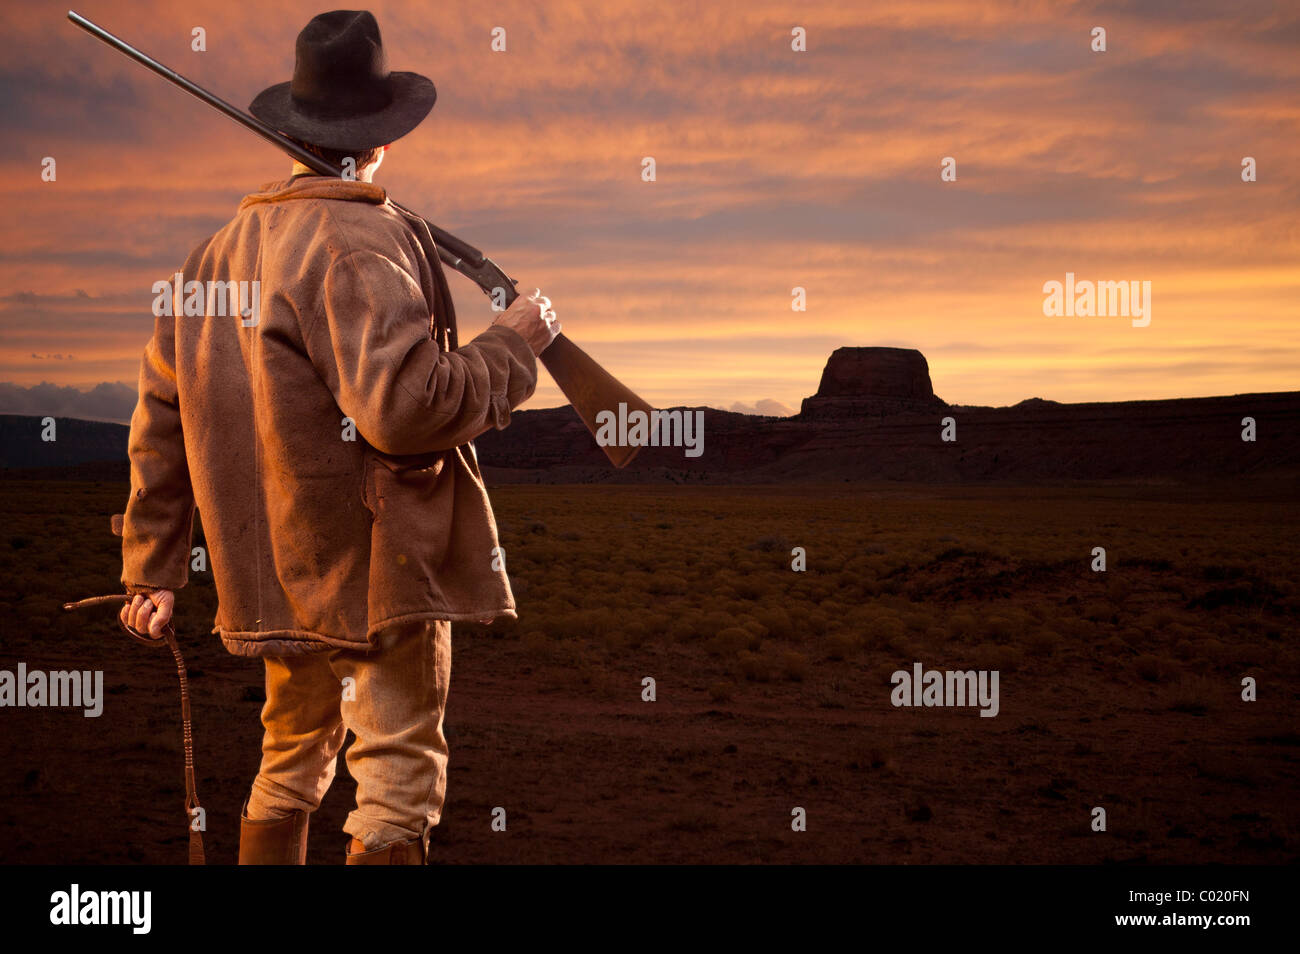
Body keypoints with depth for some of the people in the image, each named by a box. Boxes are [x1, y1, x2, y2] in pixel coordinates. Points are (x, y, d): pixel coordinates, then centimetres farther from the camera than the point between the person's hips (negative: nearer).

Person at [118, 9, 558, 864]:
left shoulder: (219, 251, 10)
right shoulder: (364, 245, -16)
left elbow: (161, 417, 12)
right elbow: (406, 407, -26)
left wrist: (152, 566, 18)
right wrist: (512, 346, -11)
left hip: (278, 570, 8)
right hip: (380, 567, -8)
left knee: (292, 761, 22)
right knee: (399, 778, 0)